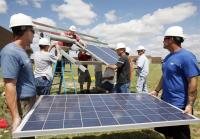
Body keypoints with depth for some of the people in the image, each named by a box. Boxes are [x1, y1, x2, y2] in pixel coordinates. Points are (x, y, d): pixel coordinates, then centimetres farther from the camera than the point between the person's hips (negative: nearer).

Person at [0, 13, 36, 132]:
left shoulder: (21, 51, 9)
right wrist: (16, 117, -23)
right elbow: (10, 86, -24)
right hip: (22, 104, -9)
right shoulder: (11, 52, -21)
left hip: (30, 102, 9)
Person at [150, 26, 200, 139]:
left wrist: (189, 105, -22)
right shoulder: (168, 57, 9)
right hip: (166, 102, 8)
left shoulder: (186, 56, -18)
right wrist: (157, 91, 16)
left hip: (180, 106, -8)